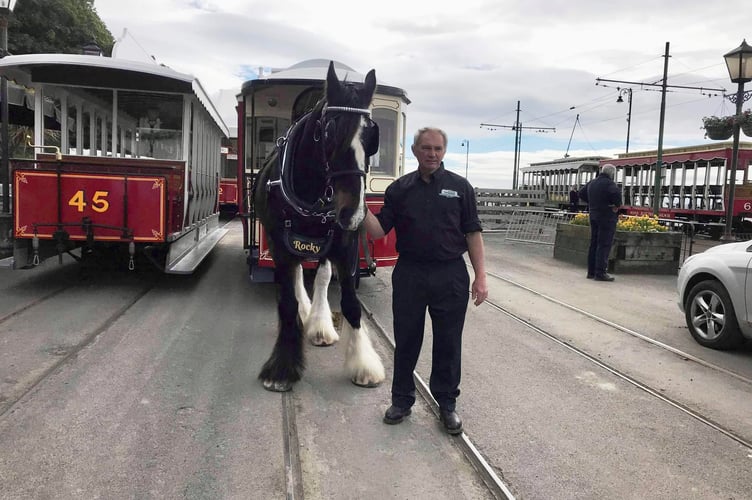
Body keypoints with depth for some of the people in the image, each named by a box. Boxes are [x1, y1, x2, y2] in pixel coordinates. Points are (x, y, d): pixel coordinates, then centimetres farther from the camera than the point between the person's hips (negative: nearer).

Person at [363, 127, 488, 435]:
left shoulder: (459, 187, 3)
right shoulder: (399, 189, 5)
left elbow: (473, 233, 1)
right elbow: (378, 231, 1)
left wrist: (481, 276, -5)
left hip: (451, 276, -1)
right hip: (409, 274, 1)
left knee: (448, 344, 9)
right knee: (406, 341, 11)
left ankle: (447, 403, 25)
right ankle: (402, 400, 28)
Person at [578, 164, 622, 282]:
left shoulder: (592, 183, 11)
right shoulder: (609, 183, -14)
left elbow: (581, 193, 24)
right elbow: (616, 193, -32)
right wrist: (617, 205, -15)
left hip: (593, 216, 8)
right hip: (607, 217, -8)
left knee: (594, 244, 12)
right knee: (604, 245, -5)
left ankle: (591, 272, 16)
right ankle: (600, 273, -5)